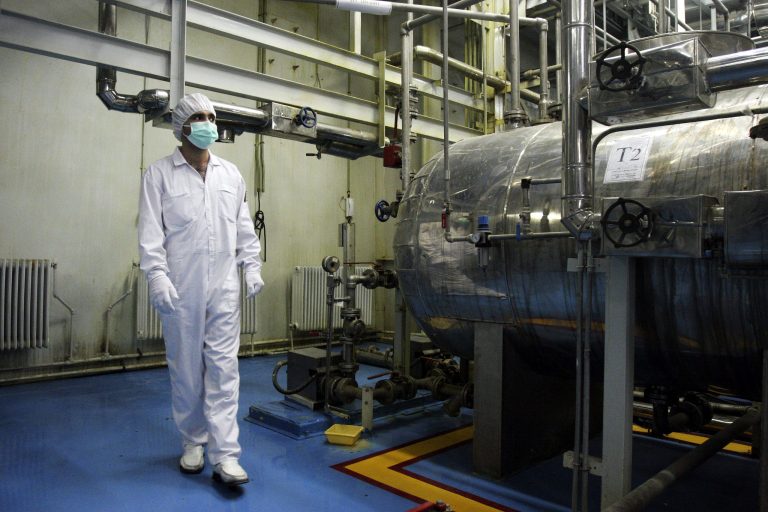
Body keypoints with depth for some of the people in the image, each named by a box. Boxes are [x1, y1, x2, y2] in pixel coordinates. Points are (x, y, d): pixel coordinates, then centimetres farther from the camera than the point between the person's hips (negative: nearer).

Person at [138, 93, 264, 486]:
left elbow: (244, 226, 15)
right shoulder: (160, 174, 2)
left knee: (224, 369, -1)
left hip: (224, 286, 2)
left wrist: (252, 265, 8)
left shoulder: (231, 174, 12)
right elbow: (150, 232, -4)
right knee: (186, 368, 9)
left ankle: (224, 456, 2)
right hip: (181, 288, -2)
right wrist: (157, 276, -13)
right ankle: (193, 442, 27)